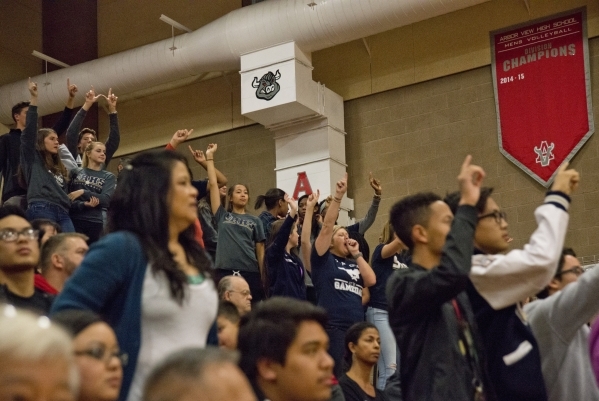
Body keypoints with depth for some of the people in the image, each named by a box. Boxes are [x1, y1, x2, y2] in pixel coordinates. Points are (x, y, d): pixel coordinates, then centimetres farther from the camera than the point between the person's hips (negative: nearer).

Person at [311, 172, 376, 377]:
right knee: (334, 376, -8)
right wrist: (338, 197, -12)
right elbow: (327, 226, -6)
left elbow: (371, 280, 4)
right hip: (332, 326, -6)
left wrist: (356, 253, 7)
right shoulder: (324, 259, 5)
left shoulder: (353, 263, 21)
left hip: (356, 326, 6)